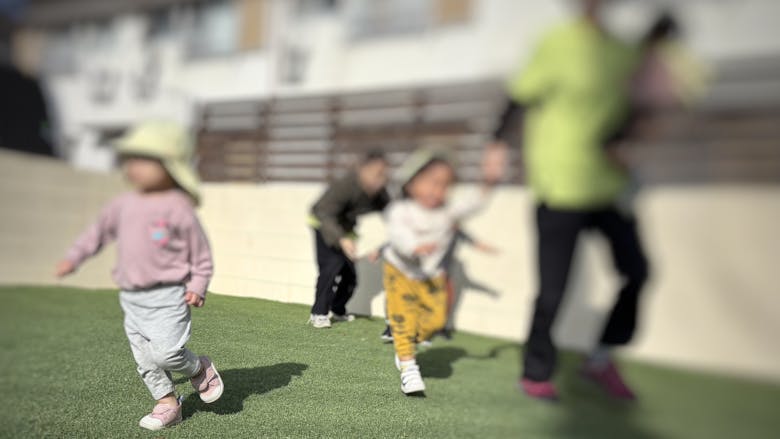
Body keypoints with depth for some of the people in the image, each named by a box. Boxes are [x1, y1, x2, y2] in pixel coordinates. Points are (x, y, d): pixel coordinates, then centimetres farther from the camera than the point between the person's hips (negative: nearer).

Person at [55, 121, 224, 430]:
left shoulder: (179, 208, -12)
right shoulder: (124, 204, 5)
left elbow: (201, 254, -6)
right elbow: (100, 230, 22)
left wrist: (197, 288, -13)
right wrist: (74, 257, 20)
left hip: (167, 297, -6)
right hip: (132, 299, 7)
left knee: (165, 352, -15)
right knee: (145, 359, 11)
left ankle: (200, 369, 14)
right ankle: (167, 404, 26)